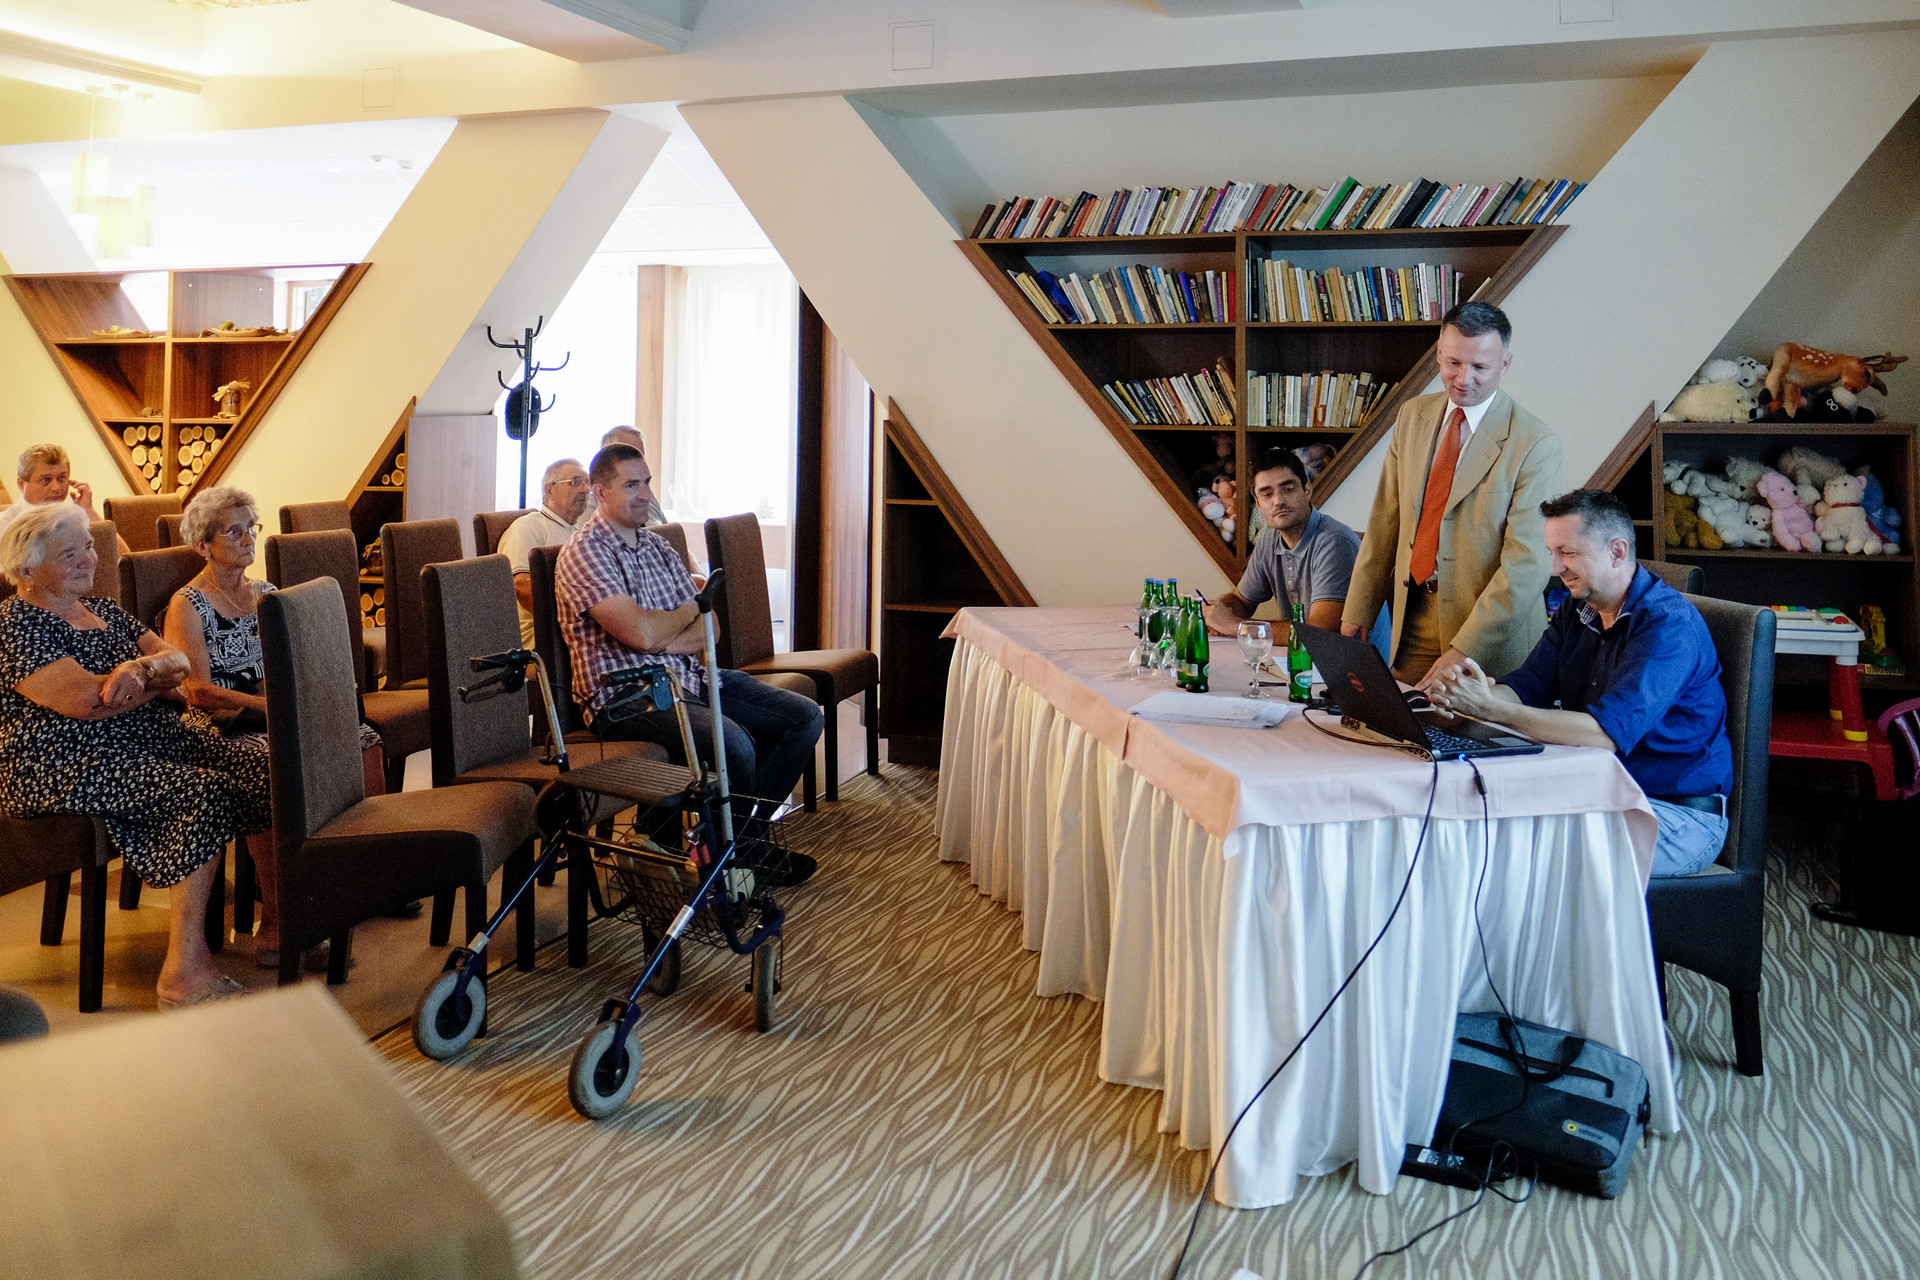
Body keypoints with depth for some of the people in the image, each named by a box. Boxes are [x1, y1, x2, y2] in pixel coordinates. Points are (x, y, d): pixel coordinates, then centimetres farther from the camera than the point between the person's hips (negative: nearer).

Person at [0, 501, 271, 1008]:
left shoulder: (103, 609, 20)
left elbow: (179, 661, 9)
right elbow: (86, 700, -19)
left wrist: (144, 667, -15)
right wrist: (159, 673, -4)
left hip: (156, 737, 8)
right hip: (67, 764, -8)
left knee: (265, 771, -15)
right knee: (206, 794, -32)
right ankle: (184, 972, -31)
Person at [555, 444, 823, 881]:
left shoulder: (658, 546, 17)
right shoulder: (584, 553, -9)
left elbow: (707, 631, 10)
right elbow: (643, 634, -21)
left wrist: (662, 641, -12)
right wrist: (688, 611, 0)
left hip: (690, 678, 9)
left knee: (806, 716, 0)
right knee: (733, 742, -32)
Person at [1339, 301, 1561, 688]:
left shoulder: (1535, 445, -13)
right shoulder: (1413, 416, 6)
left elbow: (1526, 563, -17)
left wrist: (1463, 650, -24)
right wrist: (1356, 613, 7)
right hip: (1413, 619, 5)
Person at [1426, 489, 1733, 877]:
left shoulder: (1669, 623, -19)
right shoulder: (1576, 611, 9)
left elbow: (1608, 733, -30)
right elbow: (1525, 688, 4)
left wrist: (1491, 708, -32)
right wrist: (1469, 690, -20)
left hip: (1679, 816, -7)